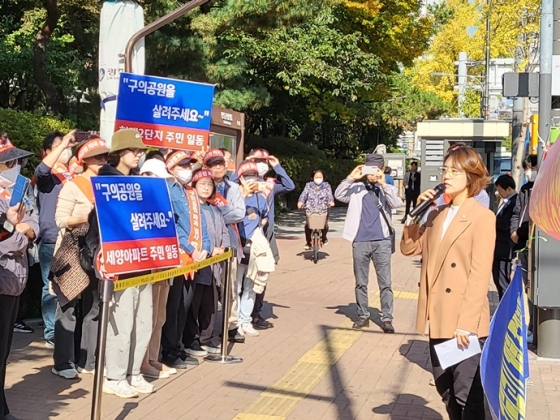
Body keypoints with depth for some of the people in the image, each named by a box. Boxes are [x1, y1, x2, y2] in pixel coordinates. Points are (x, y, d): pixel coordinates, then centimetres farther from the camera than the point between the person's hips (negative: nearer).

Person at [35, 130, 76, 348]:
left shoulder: (74, 175, 17)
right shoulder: (46, 176, 1)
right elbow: (42, 169, -21)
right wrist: (63, 143, -20)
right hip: (52, 240, -5)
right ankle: (52, 334, 5)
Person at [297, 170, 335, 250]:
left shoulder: (326, 186, 11)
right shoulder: (308, 186, 11)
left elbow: (330, 195, -2)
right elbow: (304, 194, -1)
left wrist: (331, 202, -25)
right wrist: (300, 202, -22)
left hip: (323, 210, 0)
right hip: (310, 210, 0)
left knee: (325, 224, -17)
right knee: (308, 225, -20)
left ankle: (324, 237, 16)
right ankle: (308, 242, -2)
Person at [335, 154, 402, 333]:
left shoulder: (388, 189, 8)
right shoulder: (357, 189, 9)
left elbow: (396, 204, -11)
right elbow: (338, 195, -5)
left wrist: (383, 184, -21)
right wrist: (351, 178, -14)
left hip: (382, 241, -1)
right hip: (360, 241, 1)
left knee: (385, 283, -1)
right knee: (361, 283, 8)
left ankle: (387, 319, 3)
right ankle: (363, 316, 18)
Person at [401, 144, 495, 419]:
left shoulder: (482, 217, -10)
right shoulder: (437, 214, 13)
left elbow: (480, 274, -15)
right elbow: (409, 248, 13)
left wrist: (466, 324, -19)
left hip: (465, 323, -7)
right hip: (439, 319, 7)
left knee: (467, 396, 1)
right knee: (445, 389, 17)